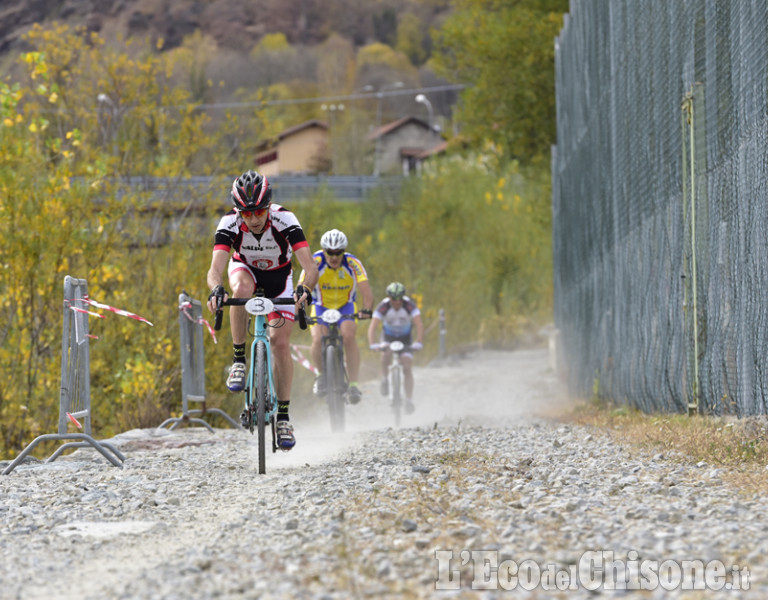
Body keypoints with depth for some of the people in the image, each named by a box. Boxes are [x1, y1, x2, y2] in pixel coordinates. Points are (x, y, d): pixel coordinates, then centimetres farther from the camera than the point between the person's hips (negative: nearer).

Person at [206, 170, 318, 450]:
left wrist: (305, 288, -60)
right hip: (245, 269, 0)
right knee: (241, 288, -36)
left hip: (279, 277, 0)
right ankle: (239, 361, -22)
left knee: (280, 342, -13)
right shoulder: (229, 224, -31)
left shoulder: (284, 220, -33)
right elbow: (216, 269, -40)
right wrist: (216, 289, -63)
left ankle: (283, 416, -2)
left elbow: (310, 266, -40)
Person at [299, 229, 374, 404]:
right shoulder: (315, 263, -24)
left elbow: (365, 290, -32)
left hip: (346, 306, 0)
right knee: (318, 340, -25)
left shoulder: (352, 263, -23)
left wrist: (366, 309, -52)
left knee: (349, 337, -27)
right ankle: (321, 375, 4)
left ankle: (353, 384, -19)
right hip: (321, 306, 0)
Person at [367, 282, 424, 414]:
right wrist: (372, 344, -52)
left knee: (407, 368, -13)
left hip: (406, 338, 0)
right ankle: (385, 380, 0)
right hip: (388, 337, 0)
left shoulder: (409, 306, -28)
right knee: (386, 355, -29)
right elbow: (373, 327, -35)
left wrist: (418, 342, -53)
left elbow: (419, 325, -37)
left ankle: (409, 400, -10)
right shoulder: (383, 307, -28)